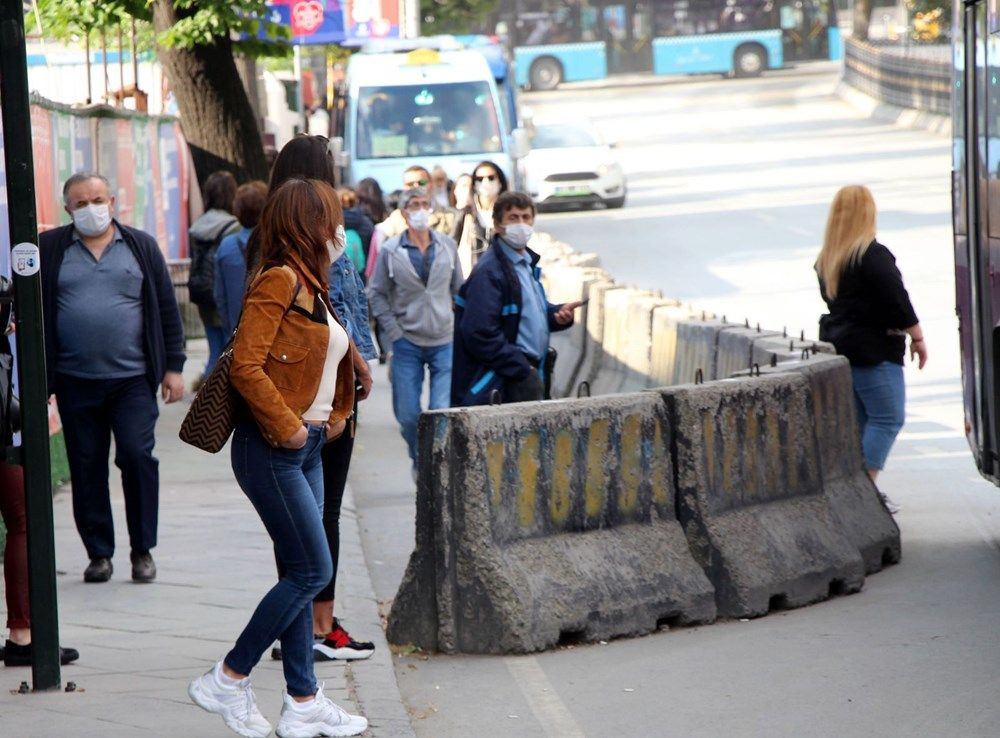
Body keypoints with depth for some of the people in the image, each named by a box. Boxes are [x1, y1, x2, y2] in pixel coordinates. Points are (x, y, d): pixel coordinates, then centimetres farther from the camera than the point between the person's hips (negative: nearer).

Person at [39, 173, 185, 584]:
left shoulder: (141, 247, 8)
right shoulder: (49, 250, 6)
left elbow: (167, 310, 9)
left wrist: (173, 367, 4)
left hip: (133, 379, -1)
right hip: (76, 383, 1)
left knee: (137, 457, -10)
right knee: (86, 468, 4)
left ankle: (143, 550, 4)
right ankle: (99, 553, 13)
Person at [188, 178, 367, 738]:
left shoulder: (312, 285, 15)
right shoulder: (280, 280, -15)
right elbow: (246, 366, -22)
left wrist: (334, 416, 16)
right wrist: (287, 427, -18)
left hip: (306, 449, 9)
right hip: (273, 451, -9)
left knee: (303, 574, 9)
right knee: (312, 570, -8)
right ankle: (229, 681, 0)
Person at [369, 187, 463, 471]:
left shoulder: (447, 246, 5)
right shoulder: (390, 251, -1)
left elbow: (459, 290, 13)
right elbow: (377, 294, 4)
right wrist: (394, 334, -3)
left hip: (444, 341, 1)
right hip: (407, 344, -1)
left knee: (444, 411, -10)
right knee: (408, 415, 1)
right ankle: (419, 460, 26)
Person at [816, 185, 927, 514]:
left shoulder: (826, 259, 11)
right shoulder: (873, 255, -15)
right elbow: (897, 300, -16)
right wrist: (917, 337, -7)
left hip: (838, 344, 9)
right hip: (873, 349, -8)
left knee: (860, 421, 13)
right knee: (887, 419, -5)